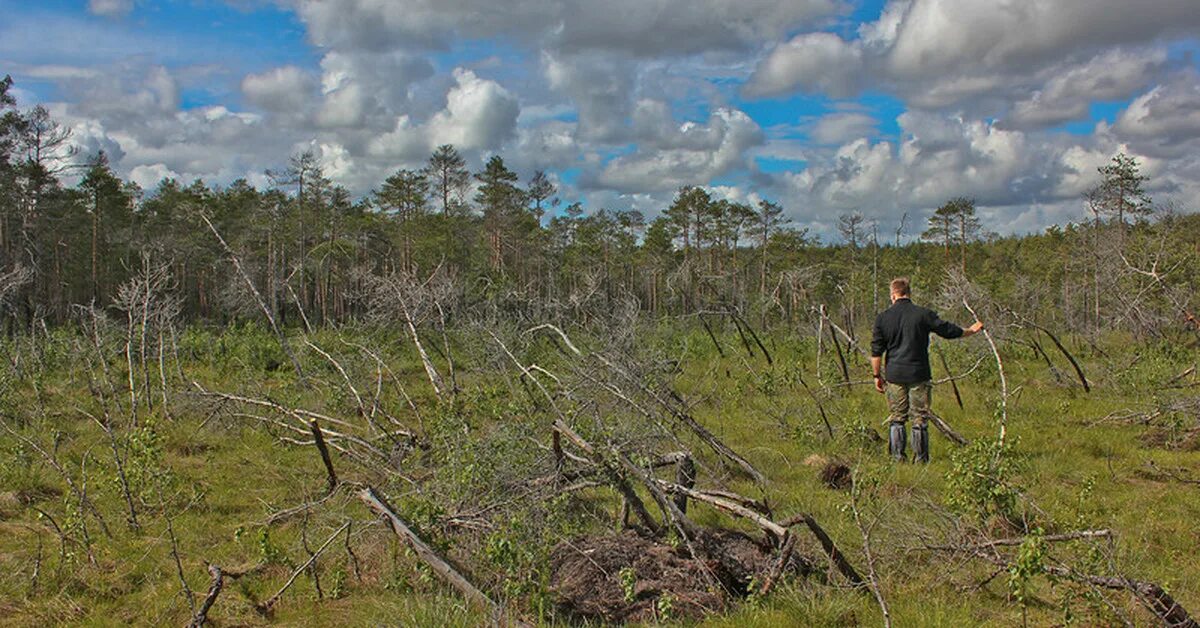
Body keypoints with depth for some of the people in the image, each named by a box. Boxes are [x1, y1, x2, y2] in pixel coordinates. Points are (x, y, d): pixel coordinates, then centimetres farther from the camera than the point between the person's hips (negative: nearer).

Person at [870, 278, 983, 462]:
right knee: (920, 419, 5)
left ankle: (897, 459, 7)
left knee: (896, 419, 9)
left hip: (894, 376, 1)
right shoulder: (924, 314, -4)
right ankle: (921, 460, 8)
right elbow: (949, 330, 7)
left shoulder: (883, 317, 0)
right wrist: (970, 331, 26)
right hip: (919, 374, -1)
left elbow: (876, 351, 1)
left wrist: (877, 376, 11)